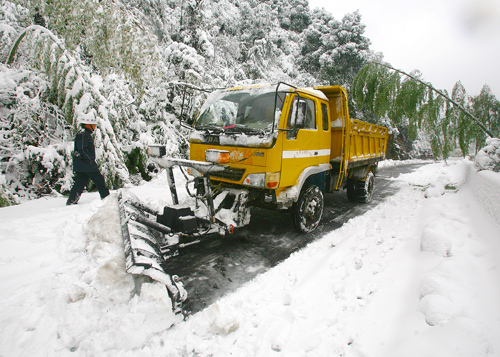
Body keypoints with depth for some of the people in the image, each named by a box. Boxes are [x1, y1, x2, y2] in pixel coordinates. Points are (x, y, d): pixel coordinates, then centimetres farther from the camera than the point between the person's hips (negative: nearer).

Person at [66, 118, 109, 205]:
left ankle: (71, 200, 10)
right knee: (99, 180, -2)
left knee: (80, 181, 10)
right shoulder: (83, 134, -12)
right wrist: (90, 160, -18)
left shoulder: (85, 134, 20)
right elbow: (82, 149, -21)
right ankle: (106, 196, 5)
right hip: (86, 163, -10)